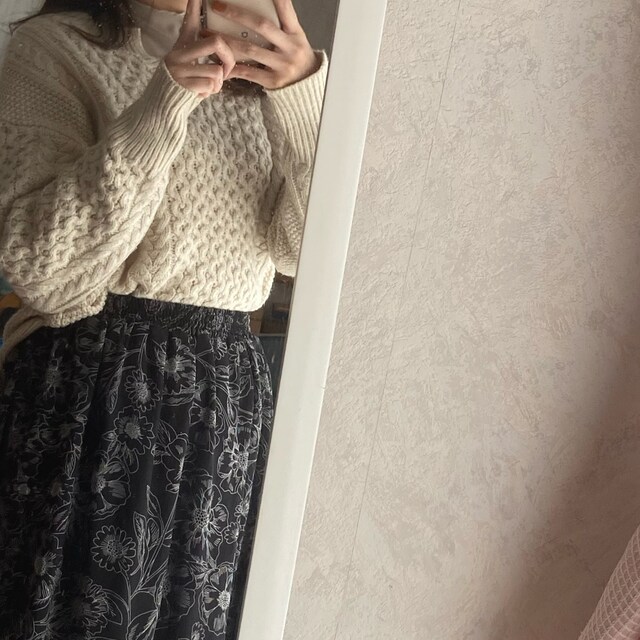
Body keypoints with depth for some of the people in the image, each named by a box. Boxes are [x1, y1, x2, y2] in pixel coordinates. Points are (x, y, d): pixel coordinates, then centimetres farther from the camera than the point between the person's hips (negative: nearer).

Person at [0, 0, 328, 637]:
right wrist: (162, 105, -22)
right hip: (93, 384, -4)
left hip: (230, 388, 4)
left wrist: (307, 95, -15)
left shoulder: (258, 71, 10)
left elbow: (305, 249, -2)